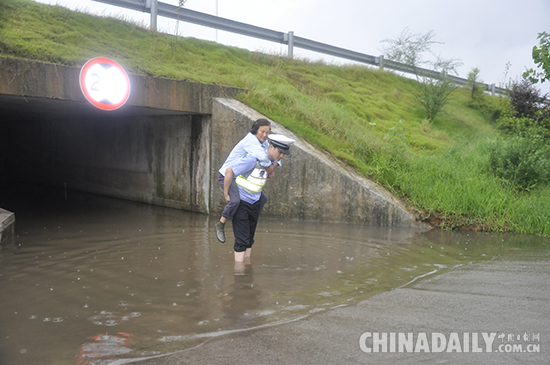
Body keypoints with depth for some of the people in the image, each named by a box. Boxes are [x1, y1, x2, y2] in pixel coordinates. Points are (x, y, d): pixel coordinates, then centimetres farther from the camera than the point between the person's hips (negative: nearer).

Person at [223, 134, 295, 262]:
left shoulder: (273, 161, -1)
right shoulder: (254, 159, -27)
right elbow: (229, 171, -23)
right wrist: (226, 194, -16)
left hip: (255, 203, 7)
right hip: (240, 202, -7)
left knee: (249, 238, 12)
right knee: (242, 240, -8)